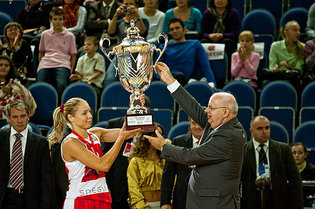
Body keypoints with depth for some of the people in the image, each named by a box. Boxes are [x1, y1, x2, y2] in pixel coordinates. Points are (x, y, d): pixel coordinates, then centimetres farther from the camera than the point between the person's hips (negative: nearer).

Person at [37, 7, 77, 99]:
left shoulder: (69, 36, 14)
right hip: (46, 64, 2)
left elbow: (73, 55, 14)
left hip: (62, 64, -2)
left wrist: (71, 71, 3)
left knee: (61, 85, -32)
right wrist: (40, 67, 14)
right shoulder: (45, 34, 18)